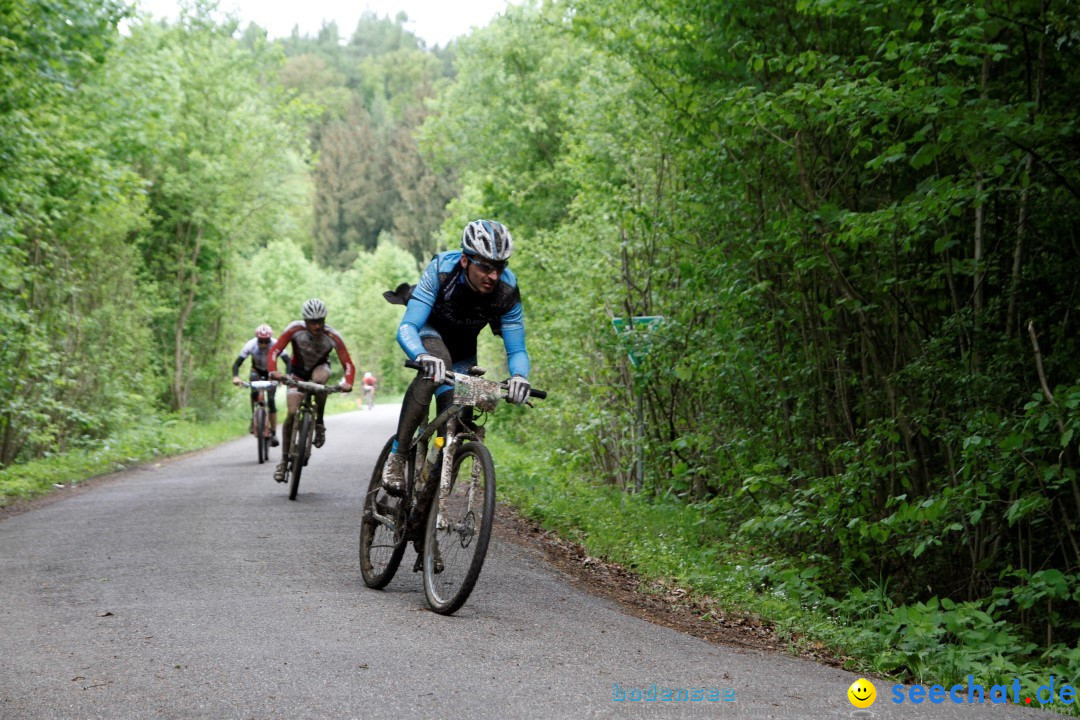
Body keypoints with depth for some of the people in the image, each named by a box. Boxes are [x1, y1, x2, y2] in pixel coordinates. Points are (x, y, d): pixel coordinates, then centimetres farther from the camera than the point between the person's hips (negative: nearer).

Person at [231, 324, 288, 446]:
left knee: (271, 401, -13)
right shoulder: (251, 345, -31)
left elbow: (288, 361, -38)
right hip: (256, 371, 1)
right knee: (254, 392, -26)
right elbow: (237, 363, -32)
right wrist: (235, 377, -51)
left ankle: (274, 433, -6)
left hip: (271, 372, -1)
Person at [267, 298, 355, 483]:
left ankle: (319, 423, -17)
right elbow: (275, 351, -31)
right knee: (292, 413, -13)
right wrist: (274, 371, -50)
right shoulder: (295, 329, -29)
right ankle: (284, 459, 1)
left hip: (320, 367, 0)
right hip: (298, 371, 0)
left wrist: (347, 383, -51)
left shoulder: (332, 336, -29)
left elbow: (348, 364, -32)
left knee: (319, 379, -38)